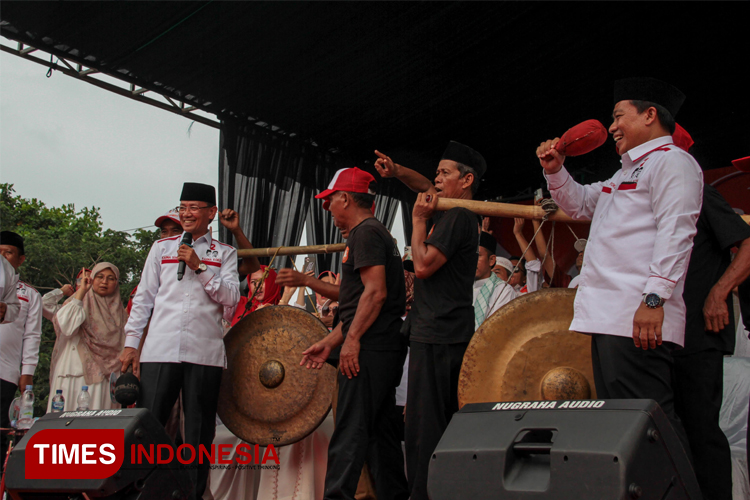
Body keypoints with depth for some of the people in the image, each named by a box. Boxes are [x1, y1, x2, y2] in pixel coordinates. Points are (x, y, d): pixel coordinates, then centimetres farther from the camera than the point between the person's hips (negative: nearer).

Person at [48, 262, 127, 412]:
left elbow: (123, 347, 16)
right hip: (75, 374, -2)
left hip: (103, 376, 2)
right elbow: (66, 327, -13)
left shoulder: (119, 312, 16)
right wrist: (81, 292, -9)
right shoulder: (81, 302, 7)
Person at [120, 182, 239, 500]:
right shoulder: (162, 247, 18)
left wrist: (199, 267, -7)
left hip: (205, 352, -1)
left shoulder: (224, 253, 13)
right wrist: (131, 343, 9)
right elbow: (144, 297, 16)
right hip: (160, 350, 1)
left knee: (199, 431, 2)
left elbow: (232, 297, 0)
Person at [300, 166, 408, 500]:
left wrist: (352, 340, -20)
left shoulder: (365, 232, -8)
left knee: (350, 431, -12)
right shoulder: (374, 232, 23)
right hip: (386, 347, 10)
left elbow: (376, 291, -20)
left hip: (368, 348, -10)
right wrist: (328, 343, 21)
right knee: (381, 430, 11)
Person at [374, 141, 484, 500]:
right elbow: (427, 188, 32)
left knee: (424, 425, -10)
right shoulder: (460, 214, 17)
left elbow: (423, 266, -17)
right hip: (453, 333, 10)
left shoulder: (457, 217, -13)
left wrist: (419, 218, -8)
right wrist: (397, 172, 16)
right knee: (447, 422, 14)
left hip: (436, 336, -10)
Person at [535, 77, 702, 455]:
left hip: (639, 318, -10)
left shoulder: (671, 160, -3)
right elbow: (580, 204, 40)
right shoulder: (628, 172, 28)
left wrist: (654, 298, -25)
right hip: (607, 317, 10)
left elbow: (675, 233, -16)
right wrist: (556, 171, 22)